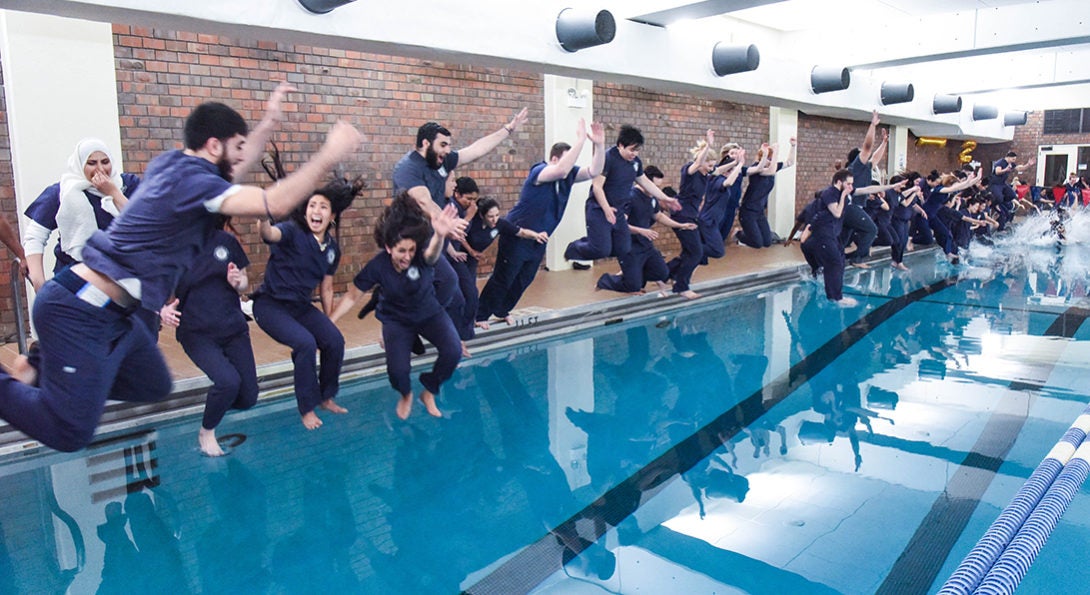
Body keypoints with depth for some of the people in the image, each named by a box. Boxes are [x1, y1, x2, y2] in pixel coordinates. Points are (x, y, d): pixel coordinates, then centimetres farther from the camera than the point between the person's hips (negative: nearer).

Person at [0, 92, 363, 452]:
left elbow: (231, 168, 26)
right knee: (70, 433, -6)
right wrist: (328, 157, -24)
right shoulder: (190, 179, -21)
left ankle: (40, 374, 24)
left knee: (153, 387, 20)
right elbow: (275, 204, -31)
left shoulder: (170, 164, 6)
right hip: (81, 313, -10)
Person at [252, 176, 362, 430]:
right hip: (271, 304, -5)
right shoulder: (292, 232, -17)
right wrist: (264, 216, -64)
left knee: (335, 341, -14)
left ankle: (326, 397, 10)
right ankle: (307, 409, -10)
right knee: (305, 342, -27)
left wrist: (327, 322, 14)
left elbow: (326, 288, 11)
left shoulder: (332, 248, 1)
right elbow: (269, 234, -42)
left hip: (301, 306, 6)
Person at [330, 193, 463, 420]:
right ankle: (405, 395, 17)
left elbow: (431, 254, -54)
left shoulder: (422, 256, -28)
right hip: (397, 319, 0)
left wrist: (439, 236, -78)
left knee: (453, 352, -24)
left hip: (429, 313, 0)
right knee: (398, 369, -22)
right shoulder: (377, 266, -25)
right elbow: (351, 297, -13)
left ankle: (429, 392, 6)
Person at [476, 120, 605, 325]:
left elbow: (594, 171, -9)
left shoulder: (569, 175, 0)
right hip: (517, 236, -8)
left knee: (524, 279, 14)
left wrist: (599, 145, -23)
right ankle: (480, 315, 9)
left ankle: (502, 311, 31)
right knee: (502, 279, -3)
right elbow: (561, 170, -43)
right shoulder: (539, 171, -22)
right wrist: (581, 139, -40)